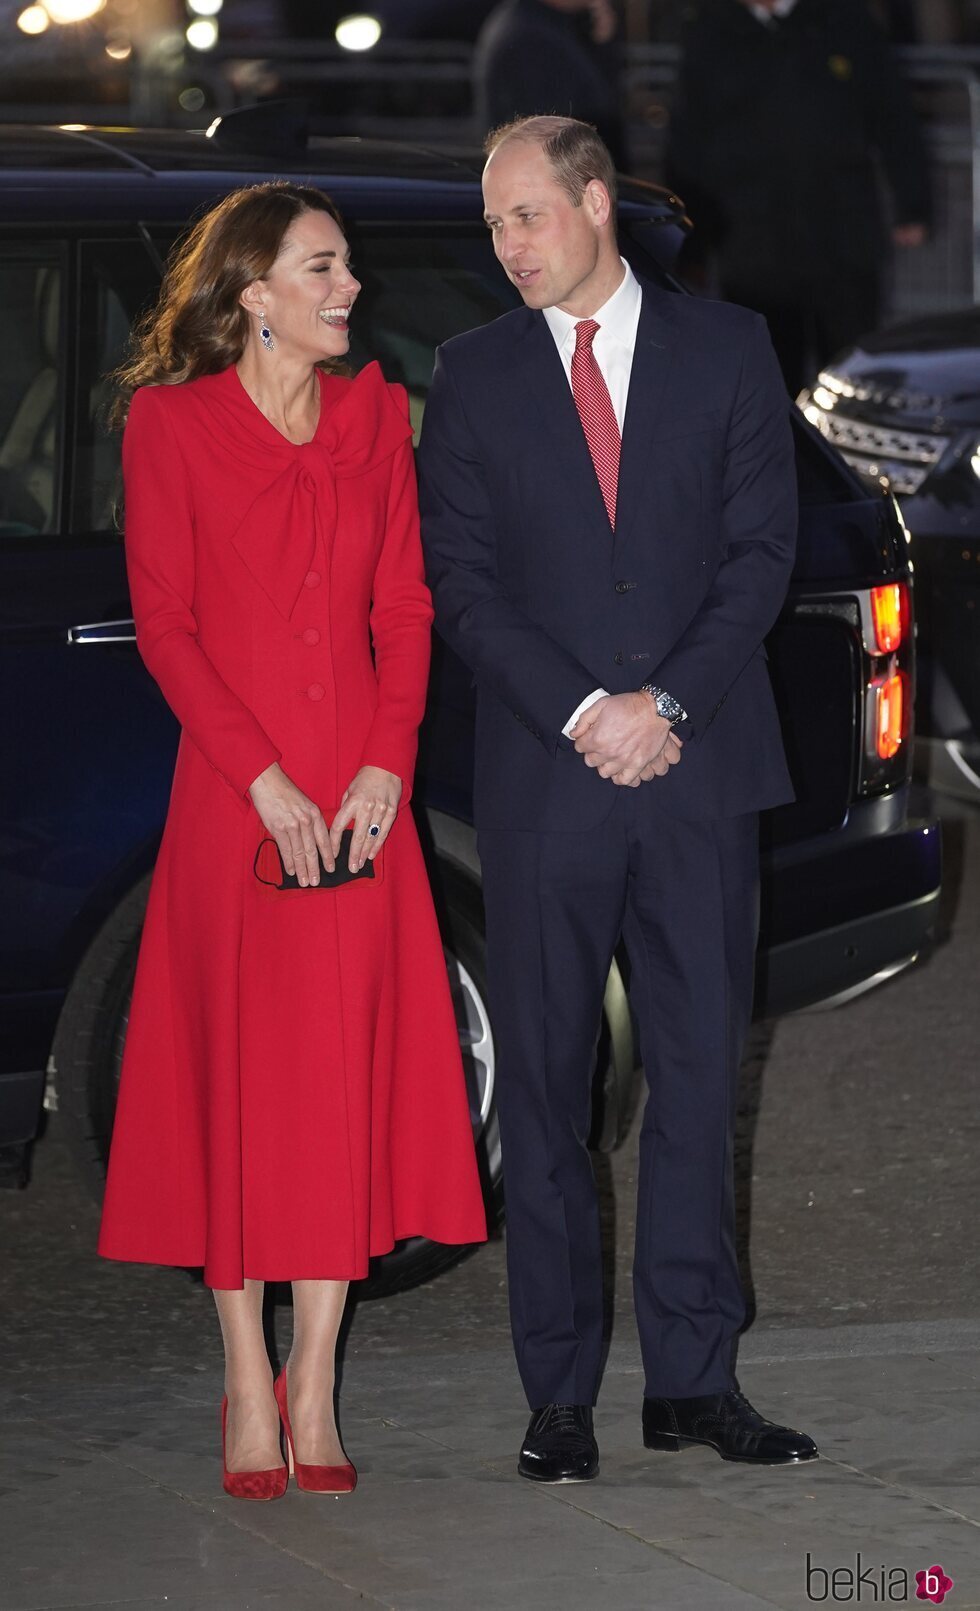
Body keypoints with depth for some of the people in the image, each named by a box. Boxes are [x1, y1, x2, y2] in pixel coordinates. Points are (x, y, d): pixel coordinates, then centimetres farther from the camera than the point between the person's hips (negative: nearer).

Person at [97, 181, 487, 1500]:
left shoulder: (374, 416, 10)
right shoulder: (172, 424, -1)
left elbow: (404, 606, 8)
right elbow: (165, 625, -5)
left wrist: (387, 764, -6)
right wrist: (266, 783, -12)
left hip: (359, 798, 3)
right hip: (233, 794, -3)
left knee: (350, 1073, 1)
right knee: (236, 1076, 0)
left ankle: (314, 1381, 8)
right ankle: (247, 1384, 8)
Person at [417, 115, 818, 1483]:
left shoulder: (727, 348, 6)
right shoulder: (474, 375, 7)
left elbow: (762, 549, 1)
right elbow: (459, 582, 2)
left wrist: (666, 704, -10)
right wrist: (581, 713, -10)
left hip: (701, 767, 0)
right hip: (544, 778, 0)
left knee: (701, 1073, 2)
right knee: (546, 1083, 0)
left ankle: (692, 1378, 8)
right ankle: (560, 1393, 5)